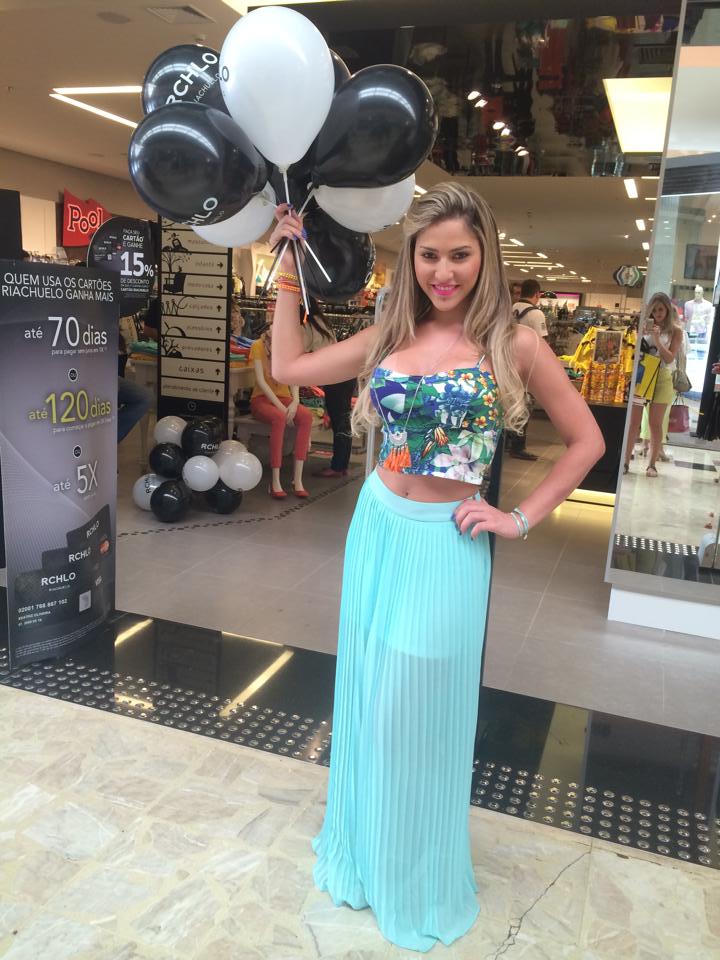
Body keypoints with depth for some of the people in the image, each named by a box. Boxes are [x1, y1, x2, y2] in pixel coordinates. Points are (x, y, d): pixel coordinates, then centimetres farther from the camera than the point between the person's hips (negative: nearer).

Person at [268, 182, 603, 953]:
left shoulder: (512, 344, -8)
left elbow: (586, 441, -1)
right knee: (367, 697, 17)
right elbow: (288, 367, 8)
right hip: (376, 528, 5)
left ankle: (416, 880, 35)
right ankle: (364, 849, 43)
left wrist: (521, 519, -6)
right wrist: (288, 268, 8)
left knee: (418, 710, 7)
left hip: (444, 544, -4)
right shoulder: (390, 335, 4)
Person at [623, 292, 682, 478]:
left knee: (655, 423, 1)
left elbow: (669, 358, -5)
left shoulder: (675, 331, 2)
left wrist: (657, 339, -16)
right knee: (634, 421, 0)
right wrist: (642, 334, -12)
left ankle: (652, 464, 7)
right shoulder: (645, 326, 6)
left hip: (661, 378, -1)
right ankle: (626, 461, 4)